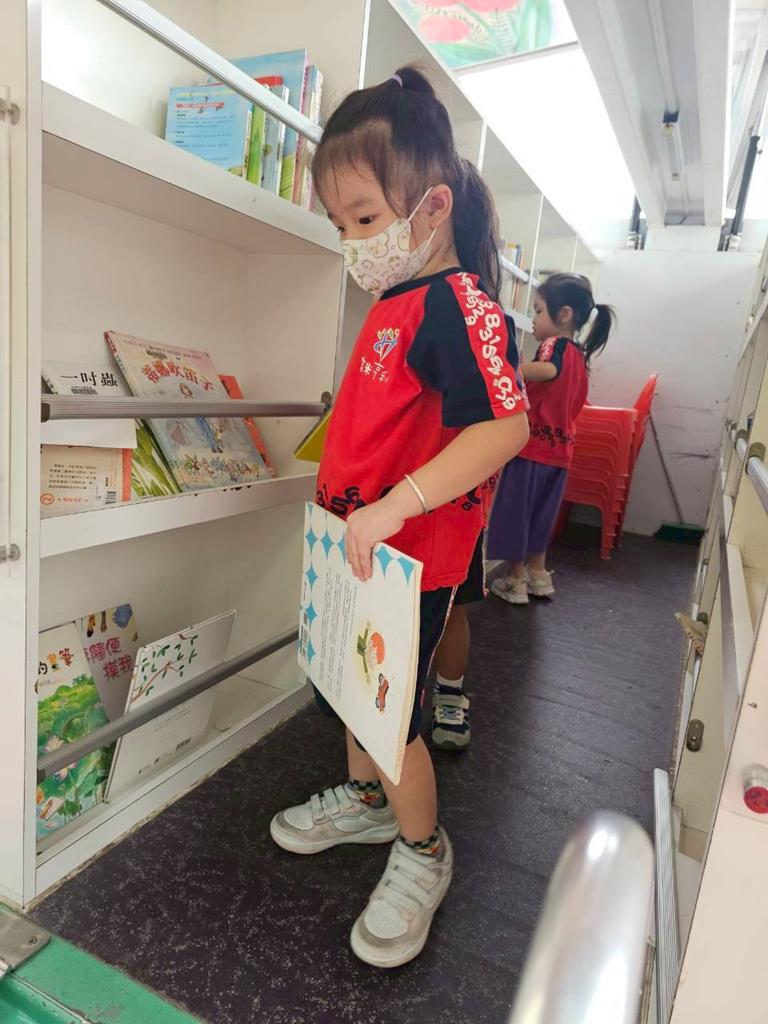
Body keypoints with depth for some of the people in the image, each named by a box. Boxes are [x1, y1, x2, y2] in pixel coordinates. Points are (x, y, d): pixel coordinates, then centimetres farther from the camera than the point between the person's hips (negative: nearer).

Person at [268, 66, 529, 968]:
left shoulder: (457, 302, -18)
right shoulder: (395, 303, 10)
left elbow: (504, 425, -29)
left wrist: (394, 504, -34)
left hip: (410, 558, -9)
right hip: (364, 547, 9)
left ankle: (423, 853, 31)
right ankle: (364, 799, 47)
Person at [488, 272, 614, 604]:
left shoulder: (554, 344, -12)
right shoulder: (580, 355, 13)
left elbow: (548, 369, -35)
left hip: (533, 446, -8)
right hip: (558, 450, 8)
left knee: (514, 512, 6)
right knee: (538, 513, 20)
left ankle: (515, 581, 16)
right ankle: (538, 576, 30)